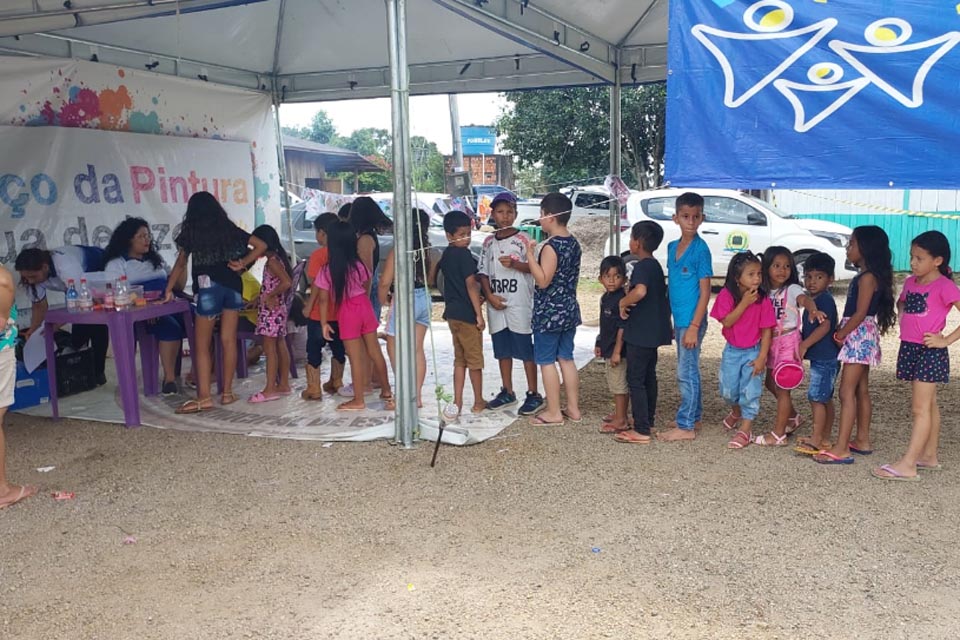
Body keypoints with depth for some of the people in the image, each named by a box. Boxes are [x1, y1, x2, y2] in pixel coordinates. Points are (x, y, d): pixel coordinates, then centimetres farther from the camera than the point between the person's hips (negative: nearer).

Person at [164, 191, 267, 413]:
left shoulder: (191, 232, 4)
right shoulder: (229, 229, 12)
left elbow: (181, 264, 8)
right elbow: (261, 245, 10)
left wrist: (169, 290, 15)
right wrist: (243, 263, 8)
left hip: (209, 287, -4)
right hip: (233, 286, 4)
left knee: (202, 345, 1)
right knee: (229, 340, 7)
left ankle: (204, 397, -4)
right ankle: (227, 392, 13)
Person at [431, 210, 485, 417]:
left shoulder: (446, 254, 9)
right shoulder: (464, 255, -16)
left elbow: (432, 277, 18)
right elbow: (471, 285, -19)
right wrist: (479, 314, -17)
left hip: (452, 313, 8)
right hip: (466, 314, -8)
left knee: (459, 360, 14)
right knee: (474, 360, 5)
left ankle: (457, 403, 13)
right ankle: (479, 402, 17)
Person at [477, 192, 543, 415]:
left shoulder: (523, 239, -3)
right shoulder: (489, 242, 9)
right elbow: (484, 273, 8)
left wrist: (514, 264, -23)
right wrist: (490, 296, -5)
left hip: (520, 304, -5)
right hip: (496, 304, 5)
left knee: (526, 349, -2)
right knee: (502, 350, 12)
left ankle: (533, 394, 6)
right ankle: (507, 392, 23)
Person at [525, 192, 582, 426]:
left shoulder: (551, 246, -19)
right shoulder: (573, 243, 7)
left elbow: (543, 281, -22)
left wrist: (530, 254, -22)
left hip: (548, 312, -8)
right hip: (569, 310, 8)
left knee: (546, 361, 2)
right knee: (566, 358, 15)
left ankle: (554, 412, 7)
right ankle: (573, 409, 20)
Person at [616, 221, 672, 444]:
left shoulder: (642, 266, -17)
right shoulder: (656, 265, 13)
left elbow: (640, 291, -37)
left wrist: (623, 302, -21)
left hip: (640, 333, -10)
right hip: (653, 332, 10)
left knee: (635, 380, -4)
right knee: (649, 378, 17)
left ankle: (641, 431, -2)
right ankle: (648, 421, 28)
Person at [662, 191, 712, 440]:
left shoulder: (700, 249, -13)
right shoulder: (672, 247, 8)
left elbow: (705, 291, -14)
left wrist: (694, 326, -18)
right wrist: (673, 318, 14)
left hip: (692, 320, -7)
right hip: (679, 318, 7)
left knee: (686, 372, -2)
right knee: (688, 370, 17)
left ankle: (685, 426, 6)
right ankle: (694, 416, 30)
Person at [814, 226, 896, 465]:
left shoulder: (868, 277, -16)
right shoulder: (863, 276, 13)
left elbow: (860, 314, -19)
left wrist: (839, 335, -12)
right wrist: (842, 333, 5)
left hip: (860, 337, -10)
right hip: (859, 338, 10)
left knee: (847, 392, -11)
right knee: (861, 391, 15)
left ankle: (841, 449, -12)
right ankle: (862, 441, 25)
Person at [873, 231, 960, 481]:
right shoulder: (911, 282, 8)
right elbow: (901, 302, 30)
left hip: (930, 352, -7)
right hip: (909, 348, 8)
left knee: (921, 408, -7)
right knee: (929, 405, 17)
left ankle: (907, 465, -7)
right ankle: (929, 456, 26)